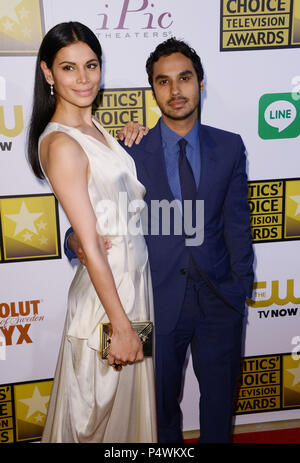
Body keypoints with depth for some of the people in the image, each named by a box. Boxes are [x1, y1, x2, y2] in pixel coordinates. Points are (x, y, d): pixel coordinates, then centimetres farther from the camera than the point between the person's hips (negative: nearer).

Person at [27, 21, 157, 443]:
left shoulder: (93, 126, 5)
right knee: (100, 403, 13)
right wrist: (121, 325, -20)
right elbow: (91, 246, -23)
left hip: (134, 274, 9)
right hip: (106, 286, -9)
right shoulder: (61, 144, -23)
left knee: (131, 390, 25)